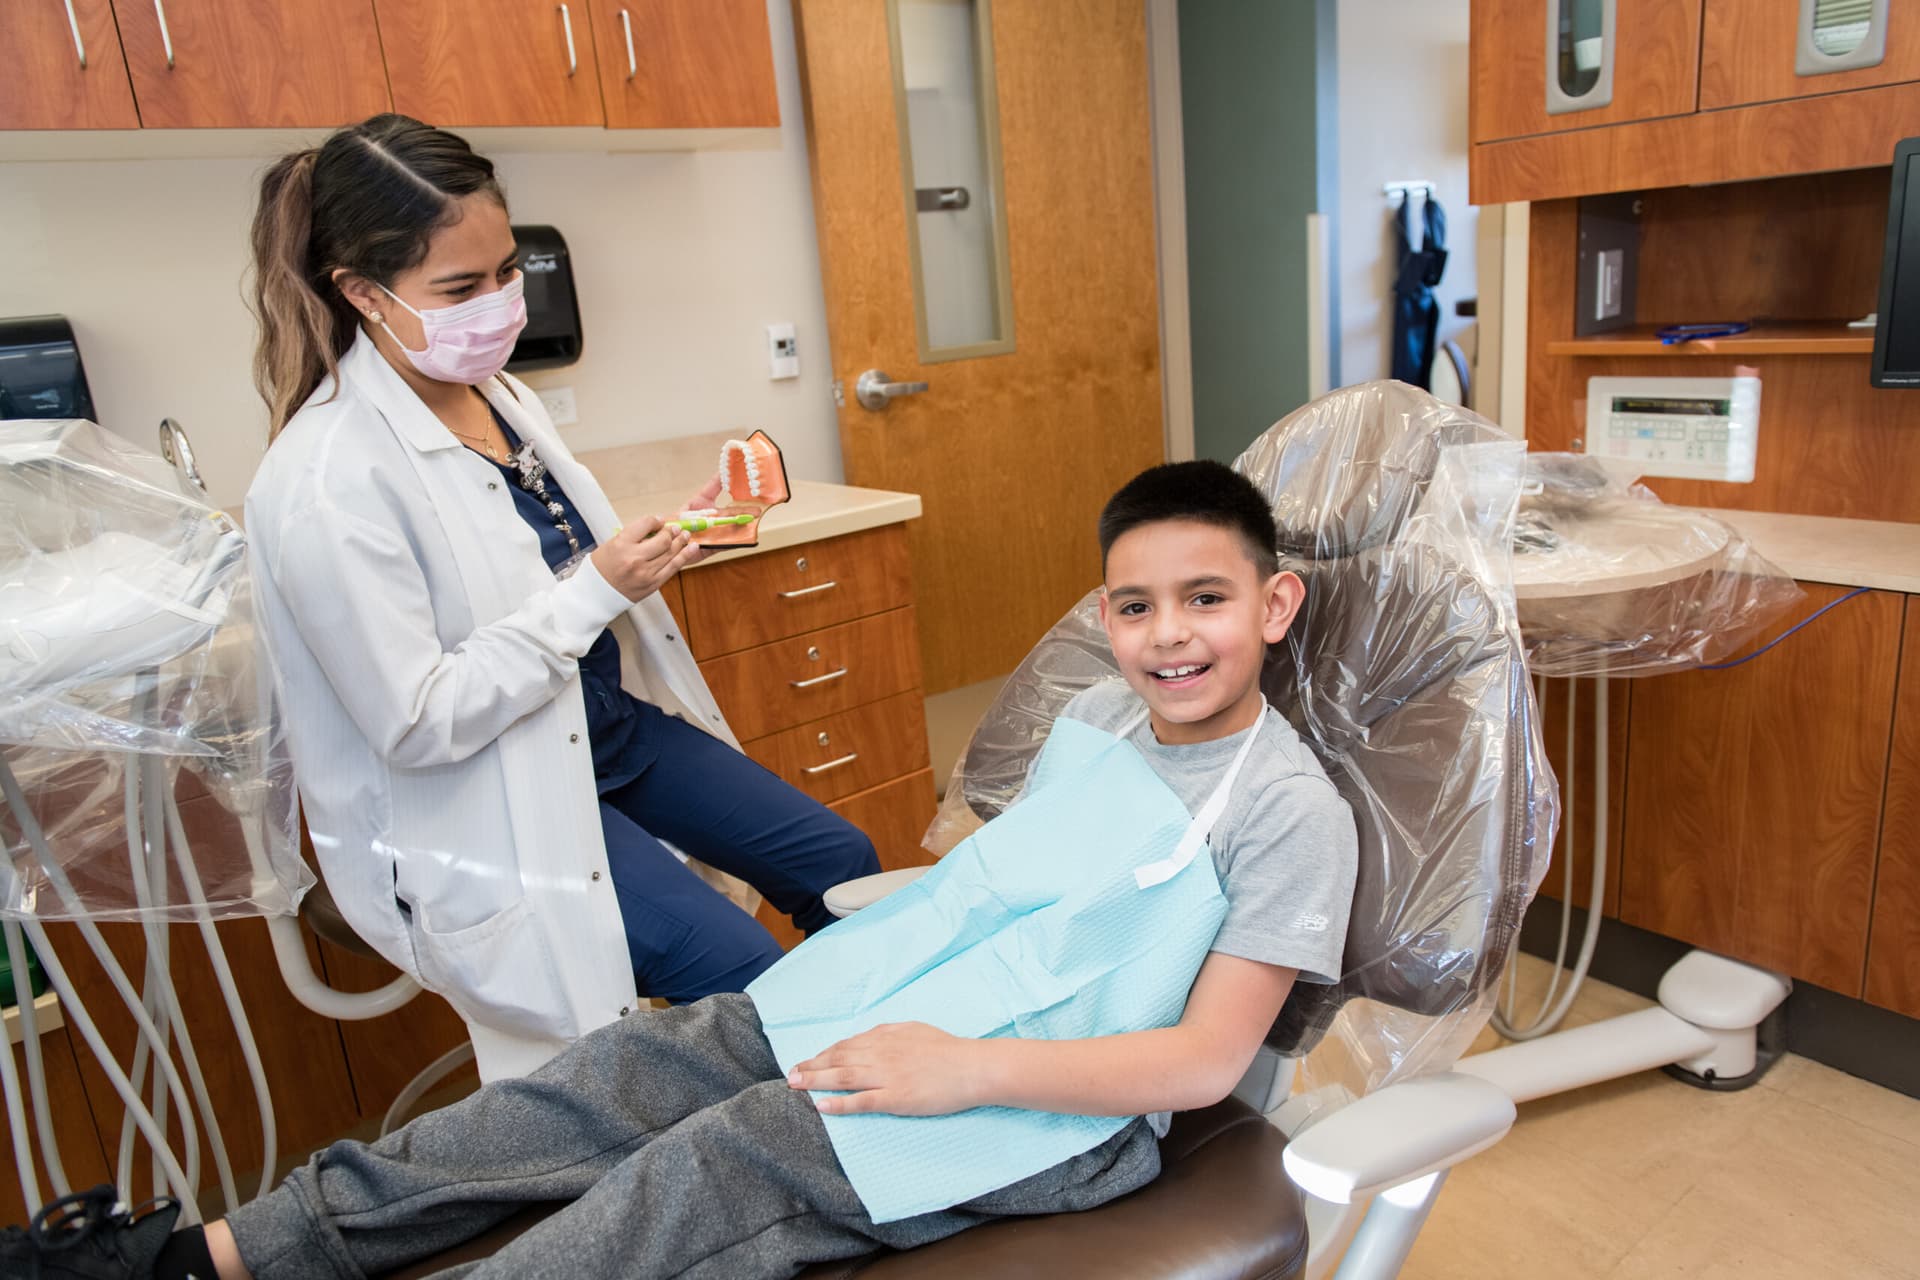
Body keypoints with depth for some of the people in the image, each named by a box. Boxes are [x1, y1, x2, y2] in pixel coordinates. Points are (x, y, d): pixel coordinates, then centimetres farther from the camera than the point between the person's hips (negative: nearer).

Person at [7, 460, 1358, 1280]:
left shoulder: (1290, 808, -13)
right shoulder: (1098, 712, 9)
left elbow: (1208, 1058, -18)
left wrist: (968, 1070, -24)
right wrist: (883, 950, 5)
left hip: (1066, 1113, -6)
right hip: (927, 1011, 7)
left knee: (717, 1165, -20)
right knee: (631, 1068, -5)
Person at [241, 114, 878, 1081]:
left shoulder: (494, 393, 2)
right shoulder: (328, 479, -24)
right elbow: (415, 725, -24)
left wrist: (668, 537, -1)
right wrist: (595, 591, -24)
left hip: (615, 720, 9)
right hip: (485, 804, -8)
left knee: (840, 865, 8)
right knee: (738, 975, -17)